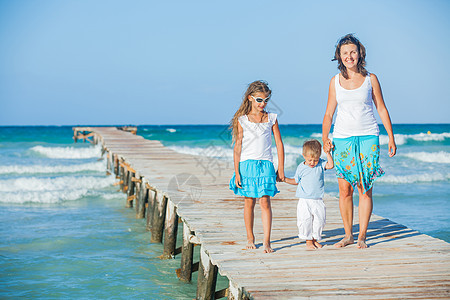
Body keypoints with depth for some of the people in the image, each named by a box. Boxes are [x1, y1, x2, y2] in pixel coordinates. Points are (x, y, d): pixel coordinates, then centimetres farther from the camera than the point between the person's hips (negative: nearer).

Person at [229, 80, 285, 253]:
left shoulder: (271, 118, 6)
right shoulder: (242, 120, 2)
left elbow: (279, 144, 9)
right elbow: (237, 147, 1)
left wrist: (281, 168, 6)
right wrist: (237, 172, -3)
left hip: (265, 165, 0)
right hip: (247, 164, 0)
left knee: (265, 202, -8)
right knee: (249, 202, 6)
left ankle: (266, 242, -8)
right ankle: (250, 238, 21)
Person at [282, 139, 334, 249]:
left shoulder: (320, 164, 1)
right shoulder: (301, 168, 1)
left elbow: (330, 165, -15)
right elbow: (296, 181, 14)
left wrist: (327, 153, -17)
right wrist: (285, 179, 4)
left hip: (318, 201, 1)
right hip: (304, 200, -1)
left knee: (319, 220, 3)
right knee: (305, 221, -6)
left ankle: (315, 239, 20)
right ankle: (308, 240, 9)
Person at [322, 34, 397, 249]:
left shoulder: (370, 79, 4)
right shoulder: (335, 81, 8)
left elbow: (382, 110, 7)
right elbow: (329, 113, 11)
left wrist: (391, 139, 4)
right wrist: (325, 138, -2)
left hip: (368, 138, -1)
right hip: (342, 140, 1)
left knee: (365, 189, -3)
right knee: (345, 190, 1)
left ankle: (362, 237, 4)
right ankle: (348, 235, 13)